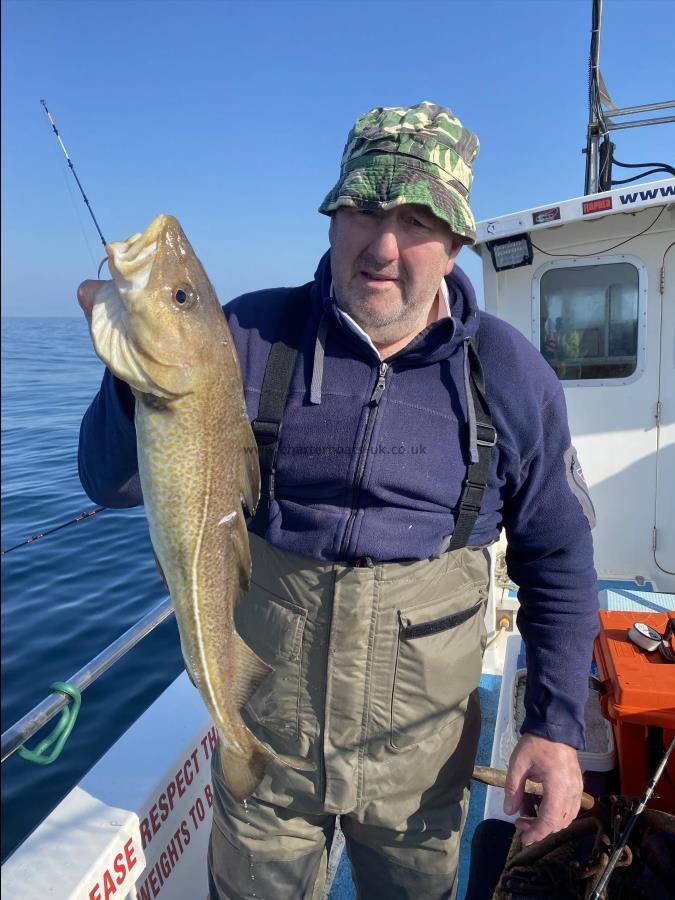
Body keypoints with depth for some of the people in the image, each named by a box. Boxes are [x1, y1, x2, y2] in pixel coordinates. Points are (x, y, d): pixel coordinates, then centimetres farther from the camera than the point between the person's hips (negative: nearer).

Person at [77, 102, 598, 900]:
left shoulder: (510, 377, -8)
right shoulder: (252, 338, -11)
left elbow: (556, 559, 1)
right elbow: (115, 482, -9)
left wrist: (556, 723, -5)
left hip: (421, 753, 1)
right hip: (261, 736, 0)